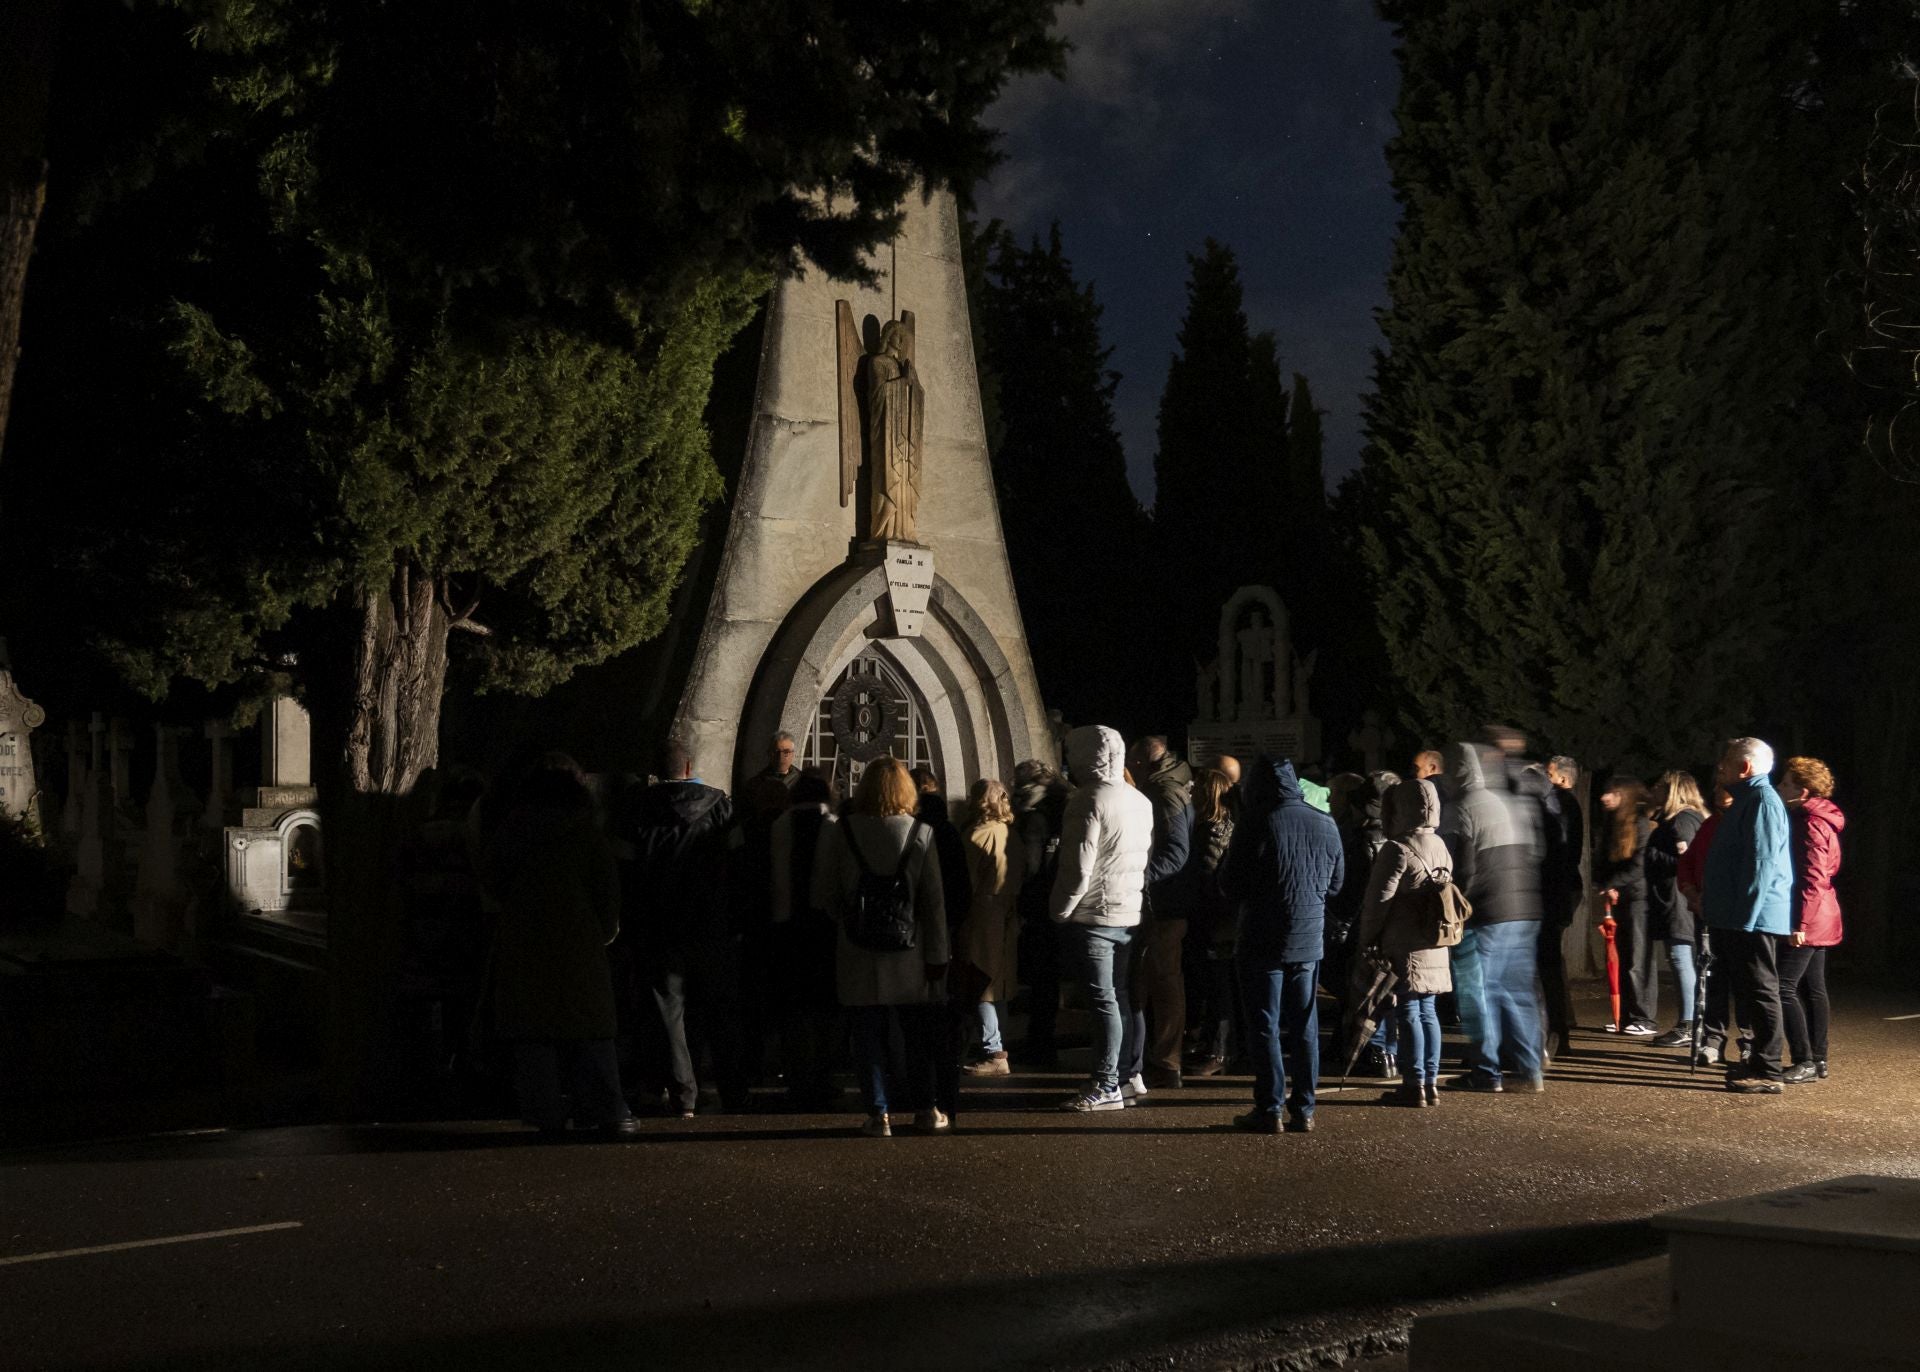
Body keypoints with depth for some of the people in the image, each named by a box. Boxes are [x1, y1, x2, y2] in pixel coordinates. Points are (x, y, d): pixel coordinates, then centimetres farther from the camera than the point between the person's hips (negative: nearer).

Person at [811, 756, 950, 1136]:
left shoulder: (838, 833, -5)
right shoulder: (921, 833, -6)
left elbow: (824, 895, 0)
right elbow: (933, 901, -5)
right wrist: (937, 955, -1)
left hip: (859, 957, 0)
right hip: (909, 956, 1)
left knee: (869, 1036, 7)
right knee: (918, 1034, 14)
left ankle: (879, 1114, 7)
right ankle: (925, 1109, 20)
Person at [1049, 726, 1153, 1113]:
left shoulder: (1088, 801, -14)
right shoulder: (1140, 801, 12)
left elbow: (1078, 868, -18)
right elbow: (1147, 859, 15)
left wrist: (1059, 911, -8)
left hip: (1092, 916, -8)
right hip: (1131, 914, 8)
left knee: (1103, 999, -7)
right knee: (1124, 996, 13)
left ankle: (1106, 1087, -5)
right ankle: (1129, 1073, 19)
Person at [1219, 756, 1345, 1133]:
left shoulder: (1255, 824, -14)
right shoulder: (1325, 825, 3)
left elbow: (1231, 885, -8)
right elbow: (1336, 883, 13)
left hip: (1262, 942, -5)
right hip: (1309, 940, 5)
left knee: (1264, 1028, 2)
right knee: (1304, 1028, 11)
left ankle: (1269, 1109, 3)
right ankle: (1303, 1109, 13)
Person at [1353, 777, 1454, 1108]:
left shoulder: (1396, 850, -14)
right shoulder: (1441, 847, 12)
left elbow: (1378, 901, -14)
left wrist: (1366, 940, -5)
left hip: (1404, 947, -8)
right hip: (1434, 946, 8)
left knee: (1408, 1013, -3)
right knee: (1427, 1012, 12)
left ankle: (1414, 1085, -2)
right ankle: (1430, 1082, 15)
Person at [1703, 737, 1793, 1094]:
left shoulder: (1762, 799, -15)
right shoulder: (1749, 798, 19)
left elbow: (1762, 862, -22)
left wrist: (1746, 916, -23)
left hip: (1755, 917, -11)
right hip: (1740, 918, 11)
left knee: (1760, 991, -8)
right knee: (1749, 990, 15)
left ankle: (1768, 1072, -6)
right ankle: (1760, 1061, 22)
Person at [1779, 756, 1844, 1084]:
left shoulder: (1810, 824, -16)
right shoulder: (1819, 820, 15)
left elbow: (1812, 878, -21)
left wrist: (1800, 923, -23)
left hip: (1806, 923, -10)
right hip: (1820, 920, 10)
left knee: (1784, 988, -10)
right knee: (1812, 988, 13)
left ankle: (1804, 1061, -9)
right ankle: (1818, 1059, 17)